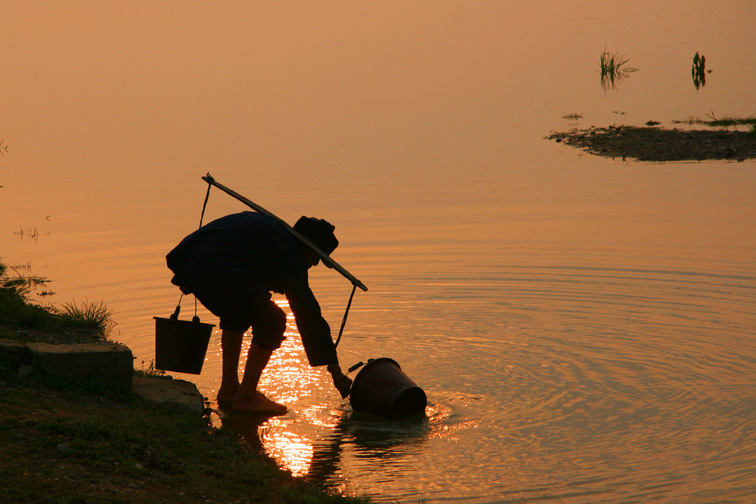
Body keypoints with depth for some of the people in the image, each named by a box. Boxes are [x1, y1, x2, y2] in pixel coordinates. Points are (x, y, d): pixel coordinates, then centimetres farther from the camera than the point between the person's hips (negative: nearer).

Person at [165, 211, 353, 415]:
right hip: (216, 268, -9)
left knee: (237, 315, 30)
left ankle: (228, 388, 31)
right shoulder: (290, 255, 5)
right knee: (272, 321, 3)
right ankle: (246, 397, 7)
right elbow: (308, 313, 4)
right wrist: (334, 368, 7)